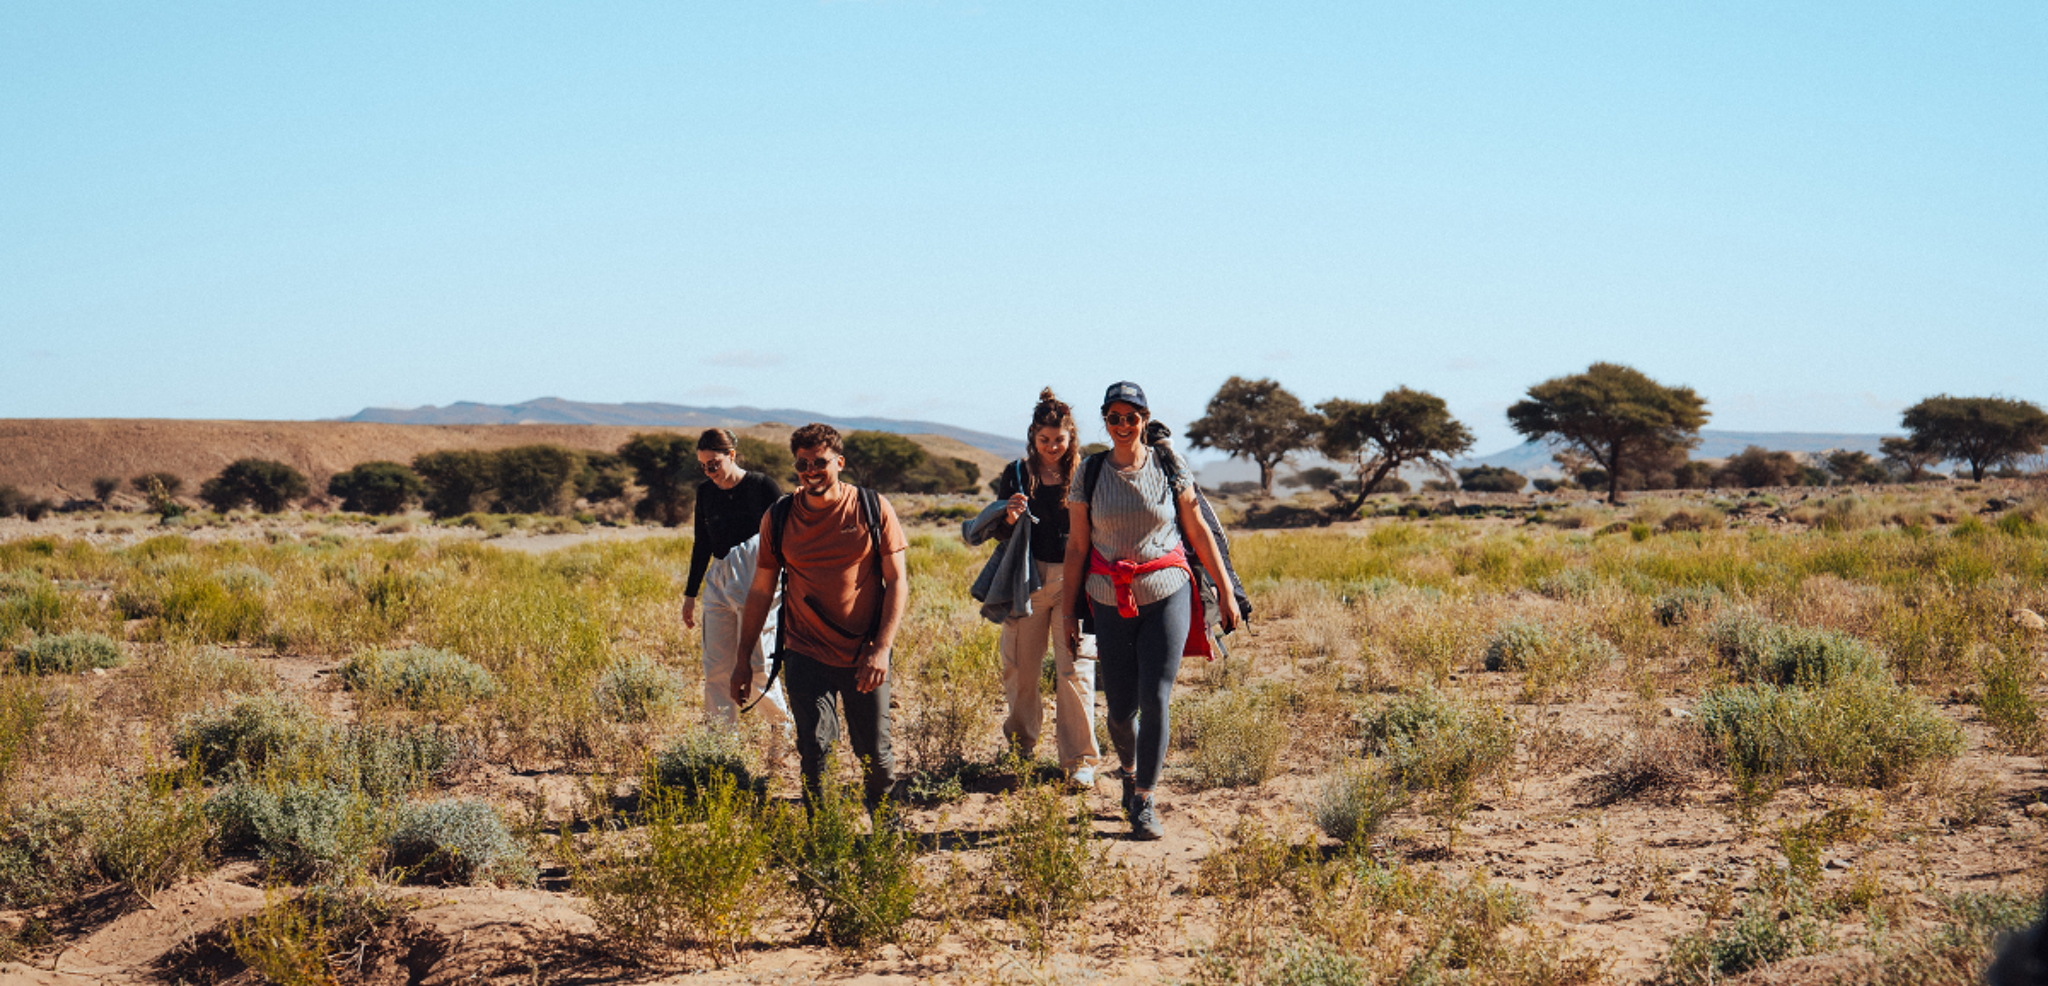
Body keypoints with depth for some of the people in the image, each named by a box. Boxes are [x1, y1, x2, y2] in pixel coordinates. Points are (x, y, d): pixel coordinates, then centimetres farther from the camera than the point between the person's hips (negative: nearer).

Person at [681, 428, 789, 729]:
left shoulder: (762, 486, -4)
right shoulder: (705, 491, 11)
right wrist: (690, 594, 21)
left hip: (758, 576, -6)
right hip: (718, 578, 6)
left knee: (755, 664, -7)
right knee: (716, 667, 3)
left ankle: (785, 729, 12)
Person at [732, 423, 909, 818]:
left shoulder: (873, 509, -3)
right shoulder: (779, 518, 0)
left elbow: (897, 583, -4)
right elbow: (760, 592, 7)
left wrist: (881, 650, -14)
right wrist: (743, 661, 6)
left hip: (864, 655, -1)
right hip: (806, 654, 1)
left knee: (874, 752, 4)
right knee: (813, 748, -9)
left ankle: (885, 820, 29)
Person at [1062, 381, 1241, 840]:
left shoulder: (1169, 466, 1)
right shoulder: (1089, 475, 2)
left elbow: (1198, 530, 6)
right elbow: (1076, 546, 6)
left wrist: (1225, 590, 6)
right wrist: (1069, 610, 5)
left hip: (1167, 597, -1)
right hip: (1111, 603, 1)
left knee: (1155, 700, -10)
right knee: (1121, 708, 6)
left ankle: (1144, 802, 1)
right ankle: (1128, 771, 38)